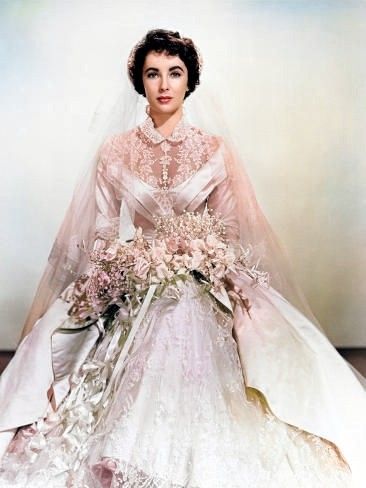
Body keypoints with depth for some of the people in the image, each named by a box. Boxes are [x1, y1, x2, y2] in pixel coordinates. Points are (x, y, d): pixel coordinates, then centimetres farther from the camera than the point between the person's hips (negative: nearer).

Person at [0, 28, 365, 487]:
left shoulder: (216, 151, 4)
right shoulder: (115, 151, 5)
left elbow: (235, 231, 3)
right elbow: (99, 231, 6)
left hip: (202, 300, 0)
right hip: (132, 298, 1)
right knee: (133, 400, -10)